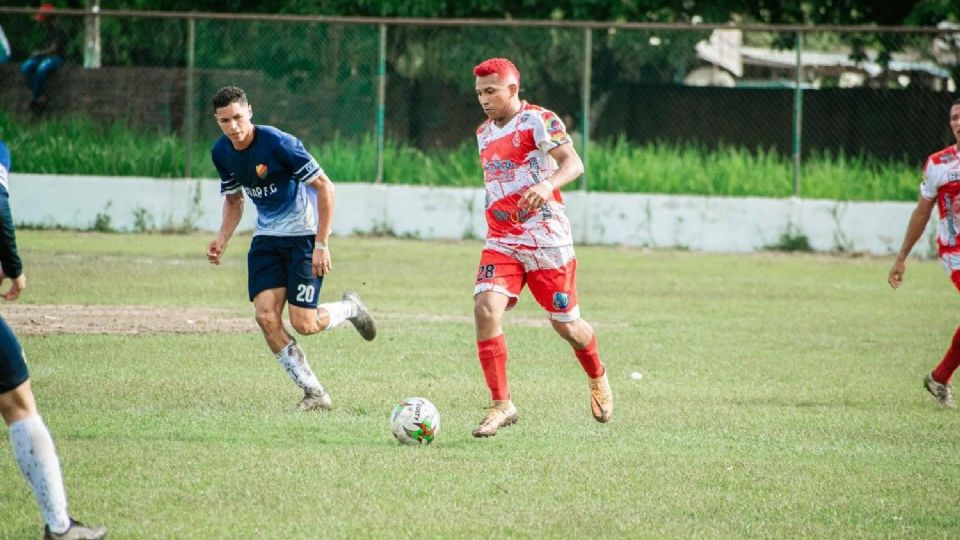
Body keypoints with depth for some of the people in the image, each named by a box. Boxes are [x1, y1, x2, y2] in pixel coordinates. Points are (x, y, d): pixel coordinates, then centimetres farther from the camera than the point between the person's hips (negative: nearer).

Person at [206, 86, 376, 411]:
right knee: (266, 317, -11)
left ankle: (350, 308, 24)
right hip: (267, 236, 6)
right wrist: (222, 239, -3)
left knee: (303, 324, -10)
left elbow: (324, 187, -19)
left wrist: (321, 244, -20)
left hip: (304, 234, -6)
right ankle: (314, 393, 0)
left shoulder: (278, 144, -24)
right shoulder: (222, 153, -2)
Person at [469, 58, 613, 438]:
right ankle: (501, 405, -14)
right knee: (485, 308, -18)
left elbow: (573, 163, -23)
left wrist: (548, 184, -42)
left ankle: (597, 379, 38)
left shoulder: (538, 121, -8)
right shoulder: (484, 133, 14)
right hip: (501, 242, 5)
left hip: (546, 239, -5)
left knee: (565, 325, 6)